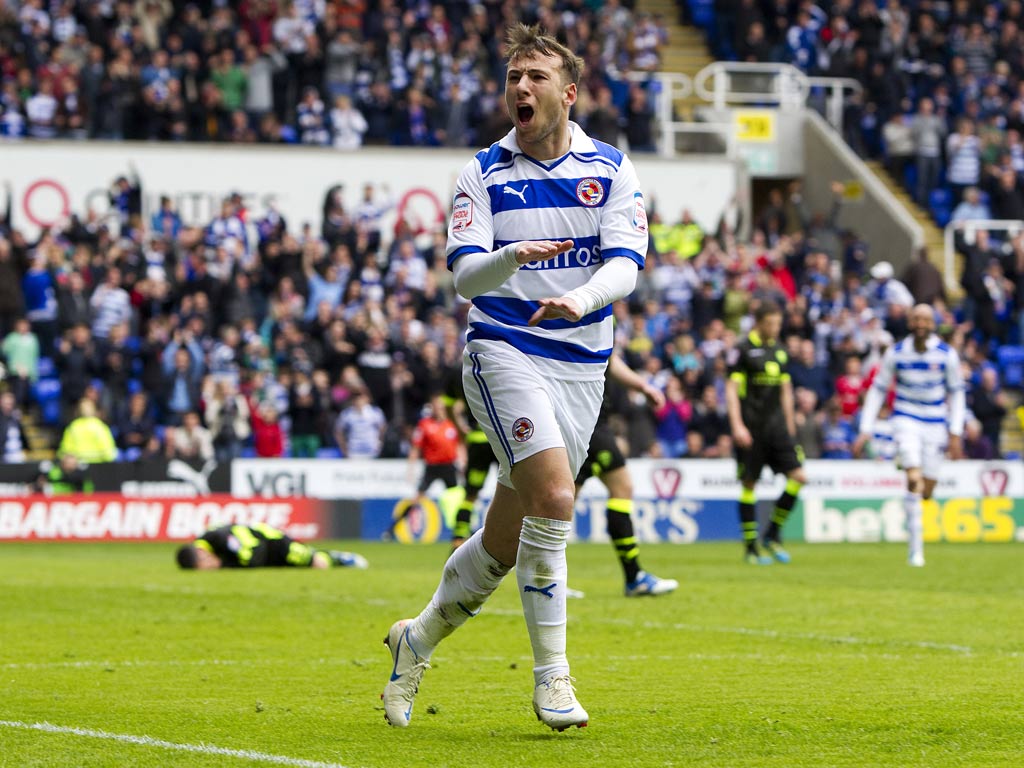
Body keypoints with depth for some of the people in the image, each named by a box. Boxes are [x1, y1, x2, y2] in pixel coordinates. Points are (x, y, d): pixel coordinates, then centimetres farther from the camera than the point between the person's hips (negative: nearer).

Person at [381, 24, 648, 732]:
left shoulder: (611, 169, 3)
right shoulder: (483, 173, 1)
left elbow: (626, 264, -10)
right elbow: (464, 275, -9)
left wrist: (581, 298, -31)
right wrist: (511, 258, -31)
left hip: (582, 364, 3)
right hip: (504, 350, -3)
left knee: (507, 538, 7)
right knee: (553, 497, -23)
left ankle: (419, 639, 31)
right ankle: (552, 677, -15)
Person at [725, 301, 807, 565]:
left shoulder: (779, 350, 13)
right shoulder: (744, 349, -6)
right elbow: (731, 388, -9)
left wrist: (789, 424, 17)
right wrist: (737, 425, -17)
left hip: (776, 424, 6)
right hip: (750, 426, -5)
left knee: (798, 476, -6)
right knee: (749, 484, -1)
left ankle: (773, 534, 7)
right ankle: (751, 547, 7)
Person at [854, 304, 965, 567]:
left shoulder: (947, 355, -5)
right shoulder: (895, 353, -5)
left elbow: (956, 393, 5)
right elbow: (877, 390, 2)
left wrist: (955, 434, 0)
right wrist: (865, 431, -3)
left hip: (935, 425, 1)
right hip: (906, 419, -1)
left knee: (926, 492, 1)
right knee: (914, 480, -21)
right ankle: (915, 545, -16)